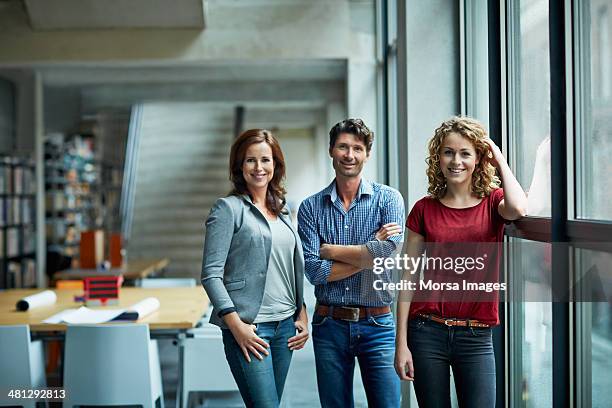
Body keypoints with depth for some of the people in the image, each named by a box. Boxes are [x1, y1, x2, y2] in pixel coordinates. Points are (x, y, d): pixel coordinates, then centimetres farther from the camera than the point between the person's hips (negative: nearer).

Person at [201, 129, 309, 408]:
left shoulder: (282, 211, 15)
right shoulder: (228, 208, -5)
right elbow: (211, 275, -10)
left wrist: (301, 313, 11)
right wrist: (236, 326, -16)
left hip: (285, 325, 6)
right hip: (249, 327, -6)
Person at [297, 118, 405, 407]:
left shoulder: (388, 199, 0)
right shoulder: (311, 207, 3)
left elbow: (389, 250, -17)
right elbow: (314, 271, -8)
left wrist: (332, 250, -7)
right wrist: (369, 253, -12)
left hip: (377, 324, -2)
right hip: (329, 325, 2)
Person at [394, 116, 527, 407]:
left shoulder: (493, 202, 3)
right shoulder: (424, 209, 3)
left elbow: (518, 209, -24)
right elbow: (408, 279, 3)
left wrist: (500, 160, -8)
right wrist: (401, 343, -2)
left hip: (476, 336, 0)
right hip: (428, 332, 1)